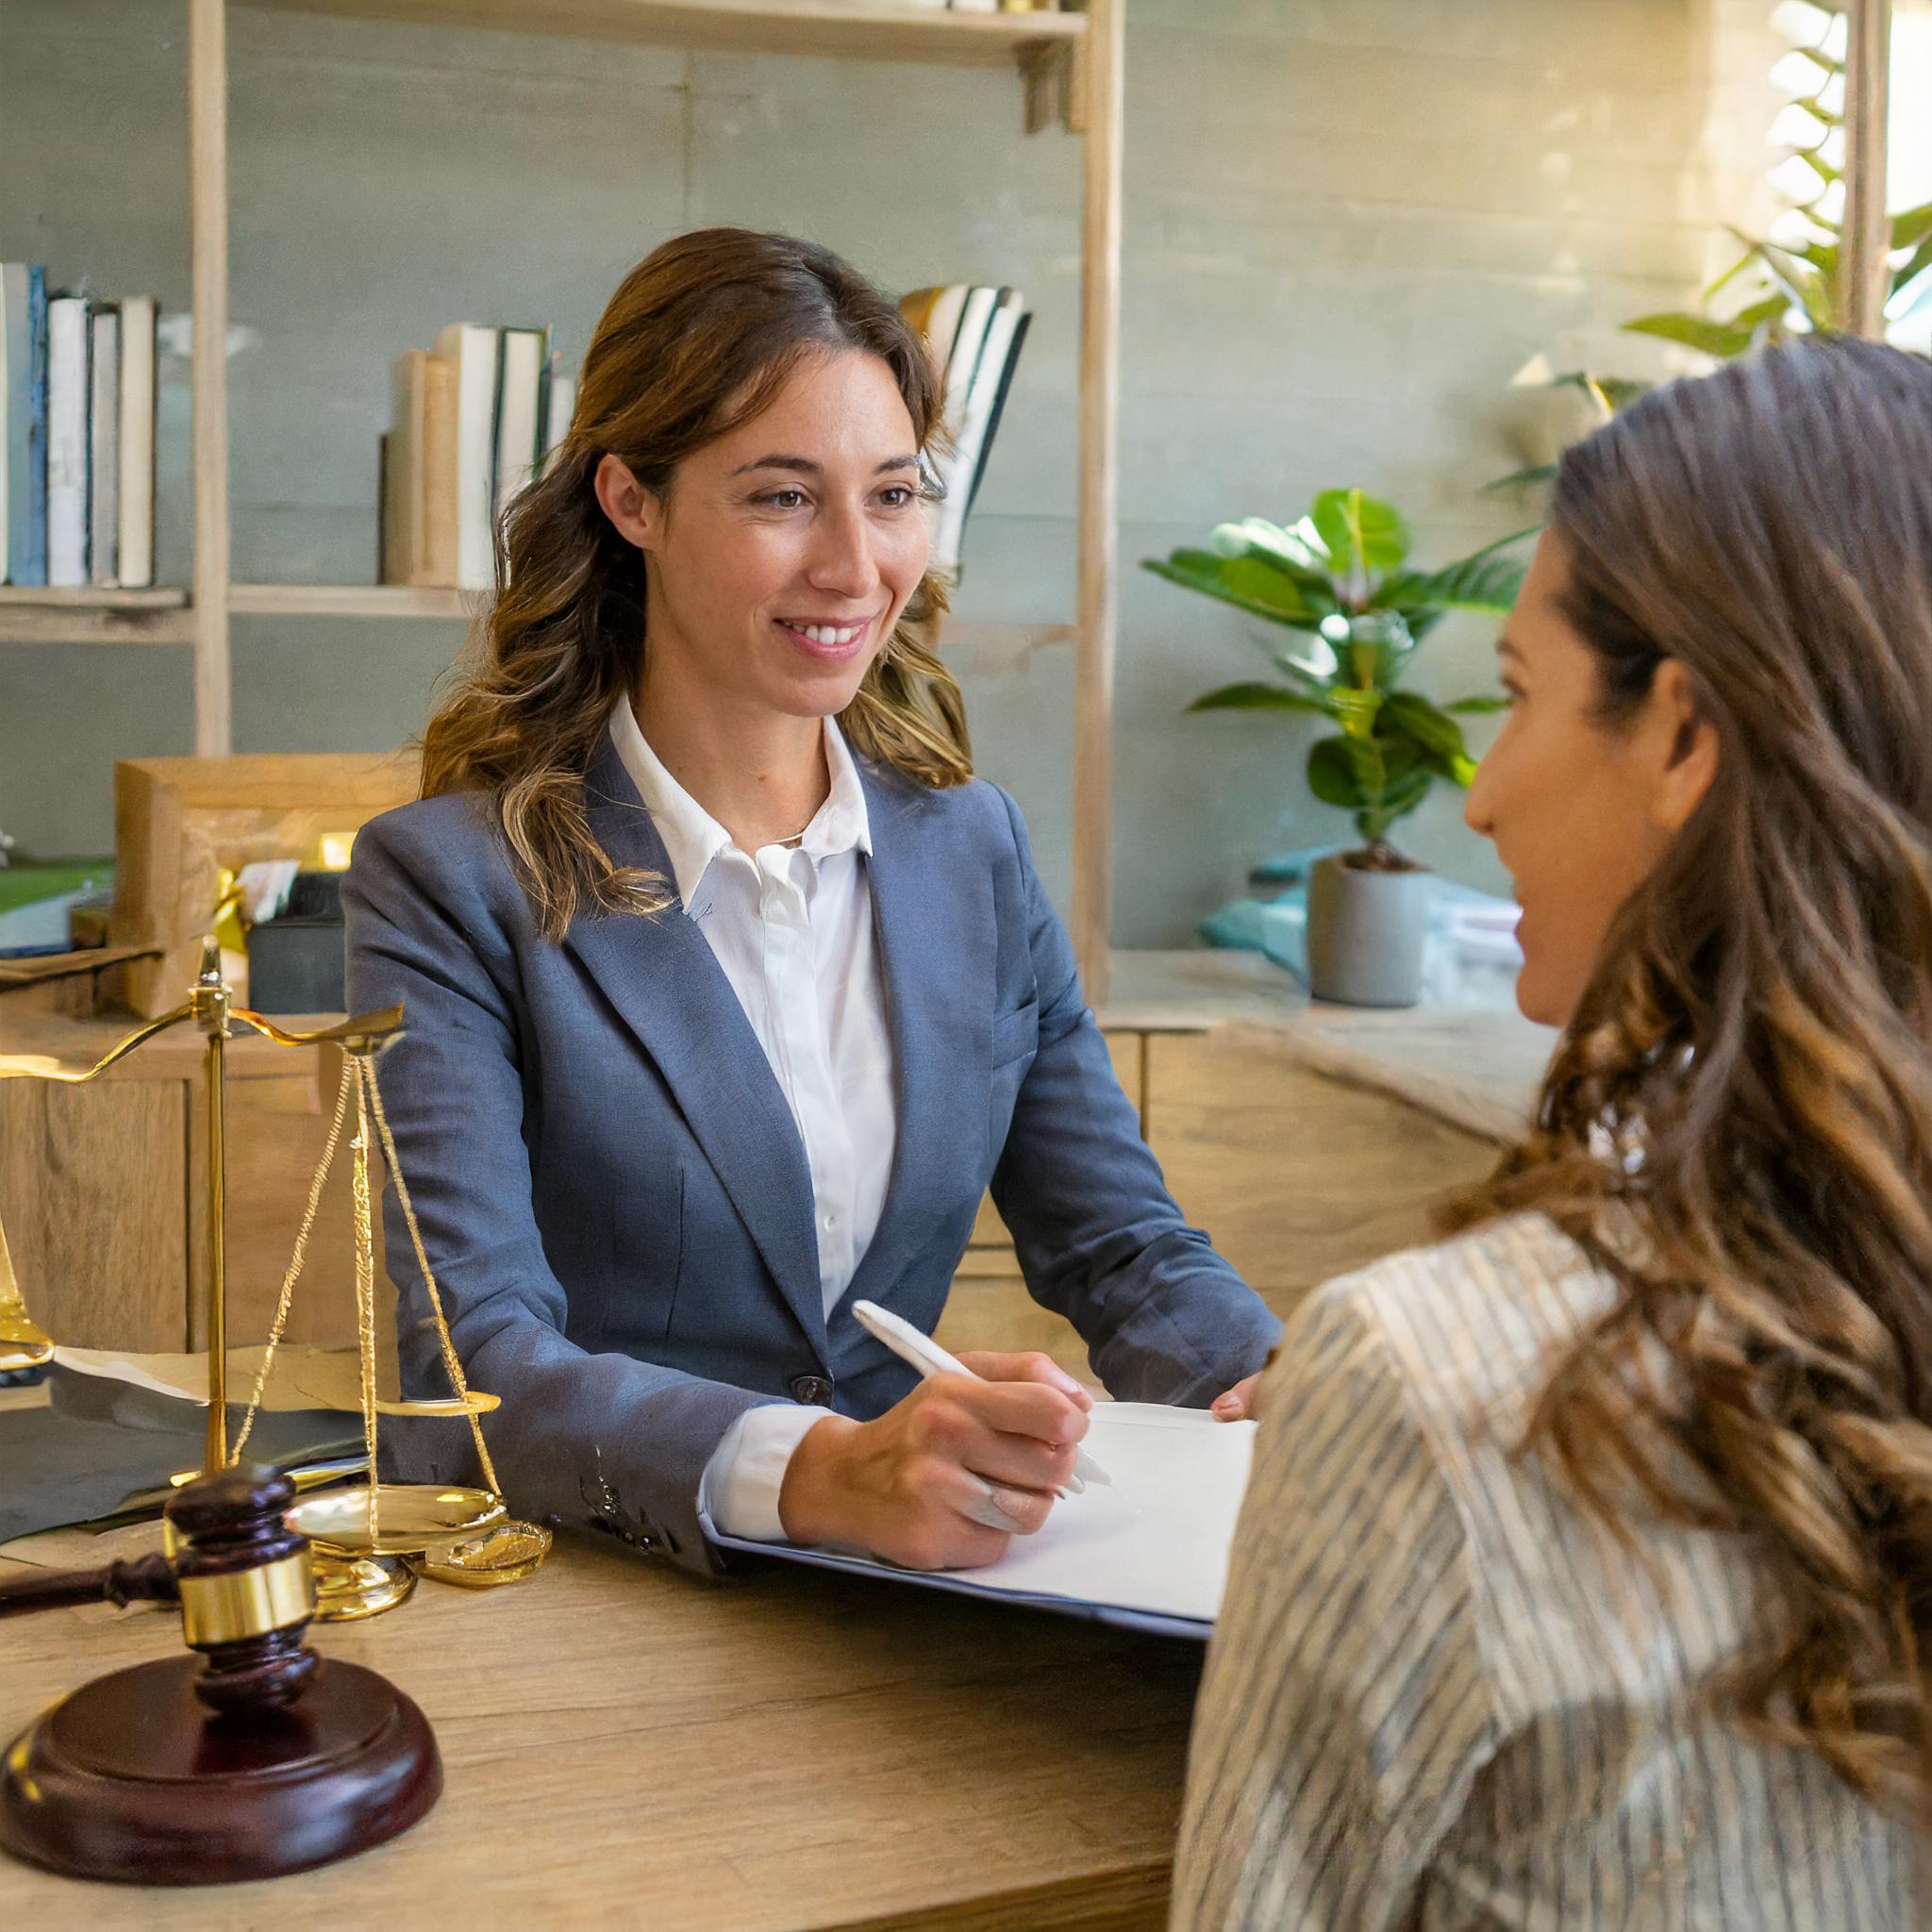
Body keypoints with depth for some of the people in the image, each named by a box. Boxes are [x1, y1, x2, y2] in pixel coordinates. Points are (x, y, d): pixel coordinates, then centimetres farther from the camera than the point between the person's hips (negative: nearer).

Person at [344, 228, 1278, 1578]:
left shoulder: (971, 846, 9)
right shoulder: (451, 883, -7)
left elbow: (1117, 1239, 10)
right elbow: (474, 1357, -17)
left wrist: (1275, 1387, -12)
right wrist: (817, 1474, -35)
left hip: (902, 1603, 3)